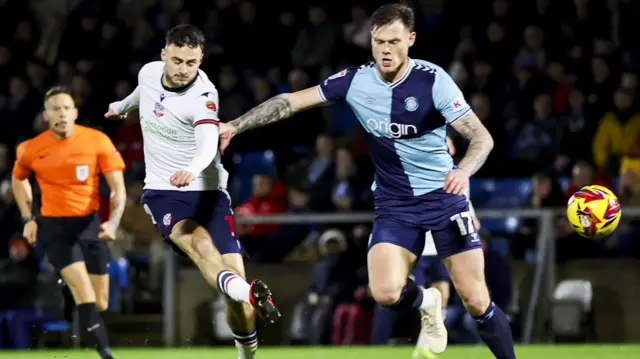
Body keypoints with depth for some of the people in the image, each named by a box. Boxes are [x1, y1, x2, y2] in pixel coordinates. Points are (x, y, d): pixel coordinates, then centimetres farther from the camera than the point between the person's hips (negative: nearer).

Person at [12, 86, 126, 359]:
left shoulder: (98, 141, -8)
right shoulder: (31, 149, -5)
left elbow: (118, 188, -5)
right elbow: (18, 179, 17)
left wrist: (113, 222, -20)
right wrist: (28, 219, 10)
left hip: (90, 223, 2)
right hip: (54, 225, -2)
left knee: (100, 303, 5)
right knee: (84, 292, -21)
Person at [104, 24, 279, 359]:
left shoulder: (203, 95, -16)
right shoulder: (149, 72, -2)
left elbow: (208, 145, -35)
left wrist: (191, 169, -57)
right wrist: (121, 106, 49)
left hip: (207, 191, -2)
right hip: (162, 193, 2)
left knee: (233, 268, -15)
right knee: (200, 244, -30)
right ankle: (247, 293, -57)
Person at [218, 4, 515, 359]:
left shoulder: (432, 79, -15)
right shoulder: (355, 81, -5)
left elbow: (481, 137, -16)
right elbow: (290, 101, 2)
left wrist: (464, 170, -36)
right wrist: (235, 126, -5)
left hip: (444, 197, -2)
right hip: (394, 205, 2)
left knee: (477, 302, -7)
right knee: (385, 292, -19)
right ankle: (425, 302, 16)